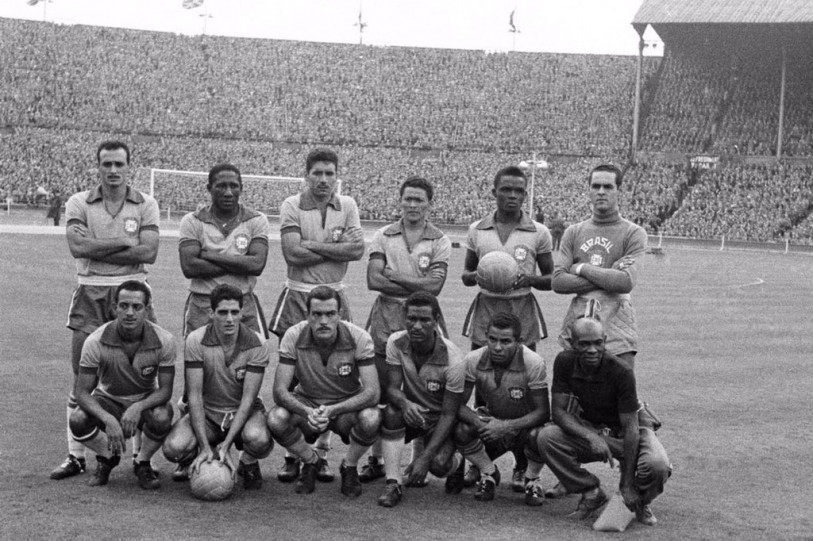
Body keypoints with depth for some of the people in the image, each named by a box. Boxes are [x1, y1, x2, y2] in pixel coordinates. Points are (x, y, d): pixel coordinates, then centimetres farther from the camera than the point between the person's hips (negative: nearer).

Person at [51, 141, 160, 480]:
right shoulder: (79, 203, 4)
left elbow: (149, 252, -9)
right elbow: (78, 247, -11)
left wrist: (95, 249, -11)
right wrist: (124, 242, -11)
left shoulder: (145, 205, 4)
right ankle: (75, 456, 10)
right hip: (90, 293, 0)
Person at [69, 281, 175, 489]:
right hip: (108, 401, 0)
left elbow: (165, 390, -16)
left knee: (161, 417, -35)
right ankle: (107, 458, 4)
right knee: (78, 420, -31)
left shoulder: (163, 340, -20)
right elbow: (81, 392, -19)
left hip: (146, 401, 0)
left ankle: (143, 464, -1)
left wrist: (137, 407, -37)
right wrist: (108, 419, -37)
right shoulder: (96, 341, -22)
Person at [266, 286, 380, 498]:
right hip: (306, 402, 1)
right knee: (276, 419, -30)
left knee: (370, 419, -35)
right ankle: (311, 462, 4)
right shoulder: (294, 337, -19)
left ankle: (349, 468, 0)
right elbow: (280, 390, -22)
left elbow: (372, 392, -27)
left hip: (348, 405, -1)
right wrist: (307, 412, -42)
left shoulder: (359, 338, -22)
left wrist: (332, 411, -42)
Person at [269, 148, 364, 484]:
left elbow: (358, 250, -7)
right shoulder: (291, 206, -1)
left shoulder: (347, 207, 6)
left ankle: (321, 452, 11)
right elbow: (292, 254, -14)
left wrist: (312, 245, -11)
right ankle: (292, 453, 5)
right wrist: (336, 248, -9)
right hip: (297, 296, -2)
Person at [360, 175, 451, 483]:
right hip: (386, 319, 1)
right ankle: (376, 459, 12)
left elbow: (434, 286, -8)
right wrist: (416, 286, -9)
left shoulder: (439, 242, 4)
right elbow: (373, 281, -3)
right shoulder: (384, 236, 8)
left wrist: (394, 276, -7)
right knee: (379, 391, 3)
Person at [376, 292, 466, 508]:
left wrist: (425, 457, -29)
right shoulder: (396, 343, -15)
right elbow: (392, 388, -15)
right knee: (392, 411, -31)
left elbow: (449, 414, -21)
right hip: (410, 413, 3)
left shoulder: (453, 360, -25)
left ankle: (457, 462, 11)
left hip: (438, 419, -3)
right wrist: (405, 404, -42)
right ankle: (393, 483, -25)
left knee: (438, 464, -28)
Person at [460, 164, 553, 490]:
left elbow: (551, 278, 8)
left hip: (522, 310, -1)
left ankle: (522, 467, 8)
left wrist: (530, 279, -13)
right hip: (486, 309, 2)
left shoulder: (538, 233, 2)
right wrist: (478, 275, -8)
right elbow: (465, 275, 15)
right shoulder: (477, 230, 7)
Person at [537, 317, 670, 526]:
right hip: (588, 431, 3)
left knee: (657, 466, -34)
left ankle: (639, 501, 4)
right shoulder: (564, 362, -16)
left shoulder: (621, 371, -26)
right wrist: (591, 437, -35)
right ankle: (591, 493, -5)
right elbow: (559, 411, -15)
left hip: (623, 434, -3)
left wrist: (627, 486, -27)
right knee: (547, 437, -26)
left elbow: (629, 428, -25)